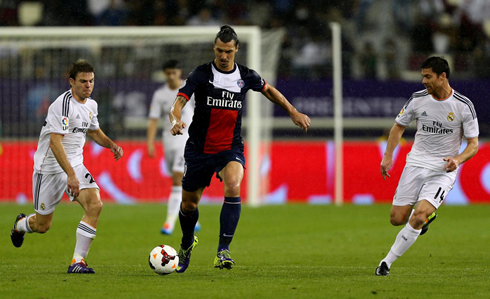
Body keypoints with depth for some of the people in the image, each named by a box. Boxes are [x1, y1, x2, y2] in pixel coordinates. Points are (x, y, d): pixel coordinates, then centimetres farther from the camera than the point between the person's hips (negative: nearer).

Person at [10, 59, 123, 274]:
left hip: (75, 165, 6)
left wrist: (111, 145, 6)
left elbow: (94, 132, 27)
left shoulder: (91, 105, 6)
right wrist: (71, 175, -33)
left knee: (95, 204, -19)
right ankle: (20, 224, 43)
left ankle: (78, 261, -17)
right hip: (50, 168, -6)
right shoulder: (63, 104, -21)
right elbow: (55, 142, -27)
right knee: (42, 225, 4)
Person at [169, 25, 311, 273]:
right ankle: (187, 243, 43)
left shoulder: (246, 76, 0)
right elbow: (179, 102, -20)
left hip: (230, 148, 0)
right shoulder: (201, 74, -9)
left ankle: (223, 250, -27)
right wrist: (176, 120, -41)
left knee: (233, 187, -30)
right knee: (189, 204, 10)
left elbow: (268, 90, 21)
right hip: (199, 148, 0)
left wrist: (293, 112, 20)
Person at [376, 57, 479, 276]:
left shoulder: (463, 106, -9)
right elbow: (399, 126, 14)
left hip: (444, 170, -3)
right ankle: (427, 214, 31)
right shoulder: (418, 99, -1)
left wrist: (457, 159, -23)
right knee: (397, 219, -3)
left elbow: (473, 144, -3)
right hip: (416, 164, 4)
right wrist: (388, 156, 2)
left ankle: (387, 262, -9)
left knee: (418, 218, -21)